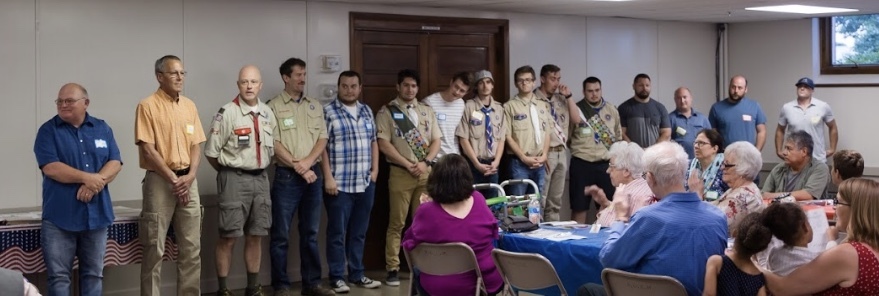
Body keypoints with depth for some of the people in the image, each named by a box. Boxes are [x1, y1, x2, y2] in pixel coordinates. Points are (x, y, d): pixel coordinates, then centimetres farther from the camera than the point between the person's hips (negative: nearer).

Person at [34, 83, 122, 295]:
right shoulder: (48, 130, 0)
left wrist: (95, 183, -16)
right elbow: (50, 168, -12)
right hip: (59, 216, -3)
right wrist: (87, 177, -17)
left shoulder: (102, 129, 9)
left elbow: (115, 163, 1)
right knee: (59, 275, -1)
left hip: (97, 214, 3)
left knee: (94, 273, 10)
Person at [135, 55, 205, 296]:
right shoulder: (148, 106, -6)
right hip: (160, 181, -5)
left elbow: (196, 145, 10)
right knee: (154, 248, -1)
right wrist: (173, 179, -14)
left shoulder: (189, 106, 12)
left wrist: (189, 176, -5)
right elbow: (147, 149, -12)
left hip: (188, 181, 6)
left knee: (191, 247, 8)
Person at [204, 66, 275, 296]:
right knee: (228, 237, -2)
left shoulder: (267, 113, 8)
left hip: (261, 178, 6)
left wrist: (260, 169, 12)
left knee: (255, 236, 12)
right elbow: (211, 152, -10)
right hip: (235, 179, -6)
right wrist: (229, 173, 1)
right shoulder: (227, 113, -12)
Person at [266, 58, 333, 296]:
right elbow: (274, 144, -10)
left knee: (310, 233, 10)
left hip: (313, 174, 5)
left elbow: (322, 138, 7)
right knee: (281, 234, 0)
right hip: (287, 176, -5)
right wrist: (299, 168, -12)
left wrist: (307, 162, -9)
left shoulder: (315, 105, 13)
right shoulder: (274, 106, -3)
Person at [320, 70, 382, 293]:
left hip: (365, 183, 6)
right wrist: (328, 177, -14)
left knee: (359, 232, 13)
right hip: (339, 184, -5)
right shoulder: (328, 112, -5)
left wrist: (375, 169, 9)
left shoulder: (367, 111, 13)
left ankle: (357, 274, 22)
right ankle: (337, 278, 9)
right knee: (337, 233, 1)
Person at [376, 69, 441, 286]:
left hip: (427, 173, 4)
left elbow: (436, 141, 9)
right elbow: (384, 144, -7)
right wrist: (408, 165, -12)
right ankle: (392, 269, 2)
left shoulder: (426, 111, 13)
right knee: (397, 223, -2)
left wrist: (425, 162, -8)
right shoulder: (387, 112, 0)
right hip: (401, 173, -4)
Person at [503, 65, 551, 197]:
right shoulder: (510, 106, -4)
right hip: (519, 162, -5)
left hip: (539, 163, 5)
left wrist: (543, 156, -2)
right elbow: (508, 137, -6)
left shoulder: (543, 106, 13)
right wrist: (524, 158, -11)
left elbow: (547, 133, 11)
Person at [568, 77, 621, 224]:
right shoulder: (578, 108, -2)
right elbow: (576, 119, -26)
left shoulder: (611, 109, 9)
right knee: (579, 207, 2)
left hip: (606, 164, 3)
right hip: (582, 164, -3)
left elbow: (618, 136, 16)